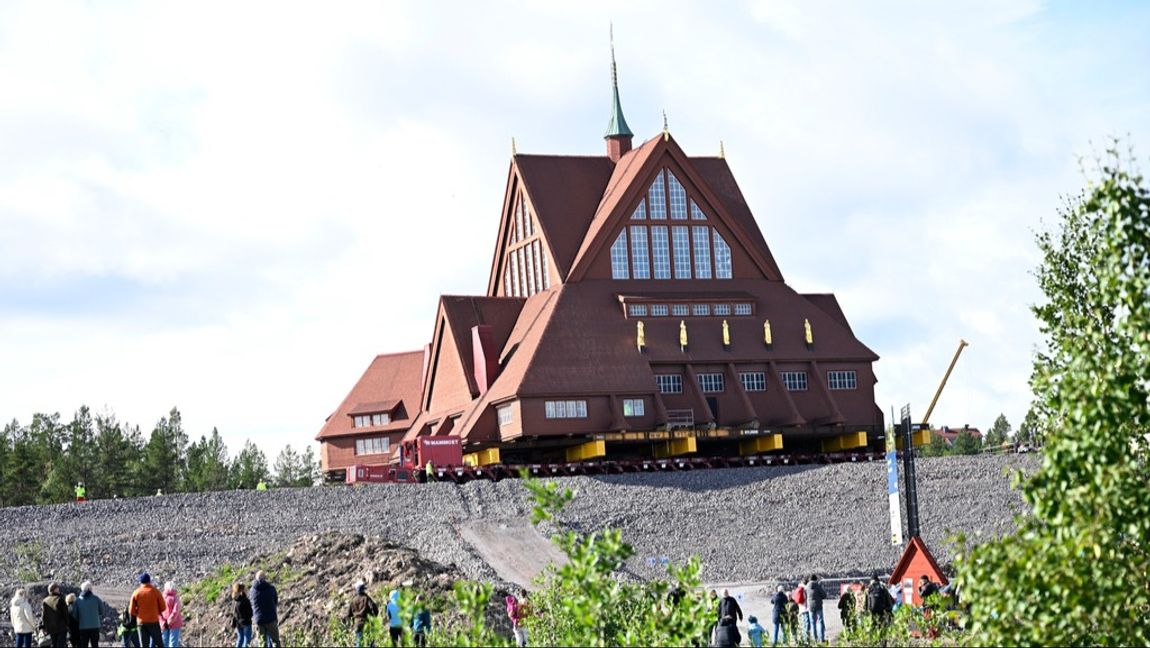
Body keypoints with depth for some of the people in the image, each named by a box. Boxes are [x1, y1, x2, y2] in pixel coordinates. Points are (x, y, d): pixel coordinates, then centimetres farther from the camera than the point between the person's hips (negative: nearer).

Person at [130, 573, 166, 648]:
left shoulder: (136, 593, 0)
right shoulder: (156, 591, -4)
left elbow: (131, 610, 0)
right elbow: (162, 607, -2)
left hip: (141, 622, 2)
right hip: (154, 621, -2)